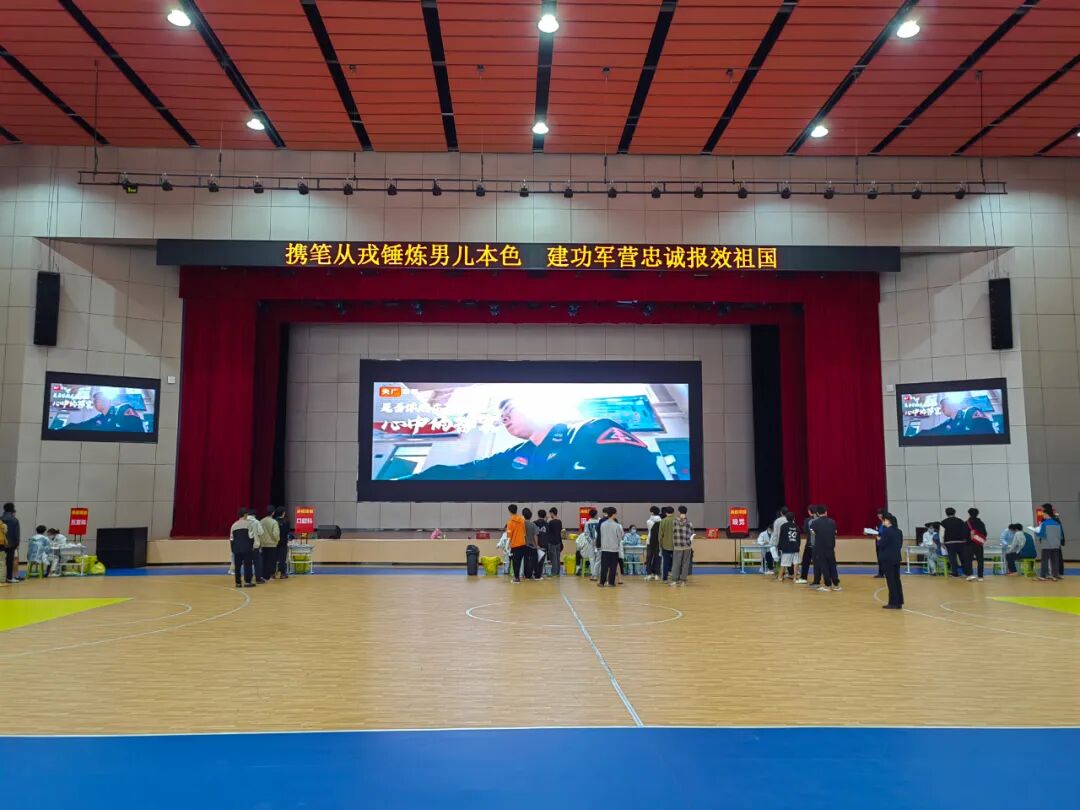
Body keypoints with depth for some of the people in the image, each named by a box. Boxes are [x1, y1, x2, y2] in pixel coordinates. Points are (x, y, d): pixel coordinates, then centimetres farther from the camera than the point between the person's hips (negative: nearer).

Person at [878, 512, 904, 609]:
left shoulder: (886, 531, -16)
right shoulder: (899, 531, 8)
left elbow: (881, 544, -16)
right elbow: (900, 544, 15)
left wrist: (879, 539, 3)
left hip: (887, 559, -7)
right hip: (896, 558, 7)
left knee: (891, 581, -2)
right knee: (897, 579, 12)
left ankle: (893, 603, 0)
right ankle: (899, 602, 15)